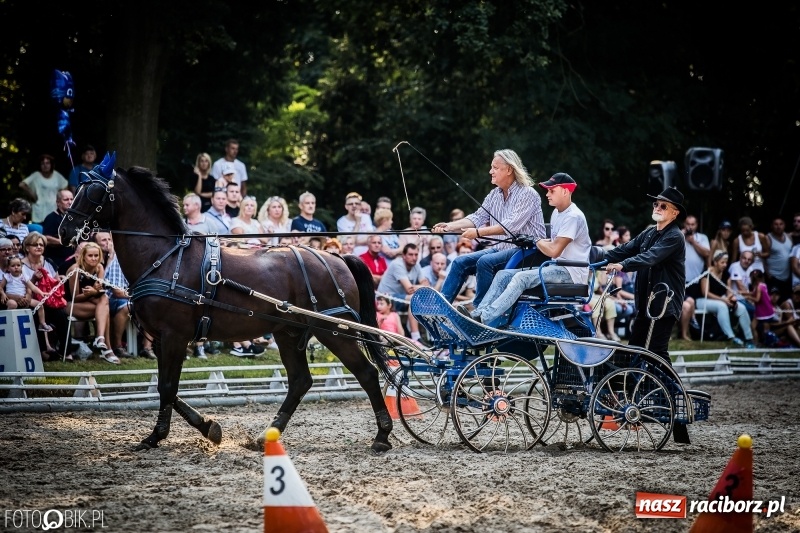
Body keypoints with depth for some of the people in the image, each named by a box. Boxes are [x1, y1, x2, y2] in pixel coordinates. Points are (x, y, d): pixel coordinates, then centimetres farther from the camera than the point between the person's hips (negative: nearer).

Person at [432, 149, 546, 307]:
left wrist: (478, 232, -27)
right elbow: (478, 217, 9)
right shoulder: (494, 195, 13)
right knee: (460, 262, -3)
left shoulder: (527, 194, -12)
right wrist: (450, 226, -6)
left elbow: (510, 226, -23)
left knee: (485, 262, -30)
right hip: (501, 247, 9)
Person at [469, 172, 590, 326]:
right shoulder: (557, 213, 16)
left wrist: (537, 242, -3)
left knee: (522, 277, -29)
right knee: (504, 275, -4)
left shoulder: (573, 217, -15)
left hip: (572, 272, -10)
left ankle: (484, 319, -37)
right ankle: (477, 313, -19)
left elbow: (554, 251, -21)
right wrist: (542, 242, 4)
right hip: (557, 268, 10)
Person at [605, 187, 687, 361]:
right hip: (646, 302, 9)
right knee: (634, 348, 10)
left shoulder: (675, 237, -13)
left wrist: (623, 265, -39)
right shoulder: (649, 233, 14)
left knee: (657, 351, -10)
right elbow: (626, 249, 8)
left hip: (665, 305, -9)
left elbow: (651, 257, -27)